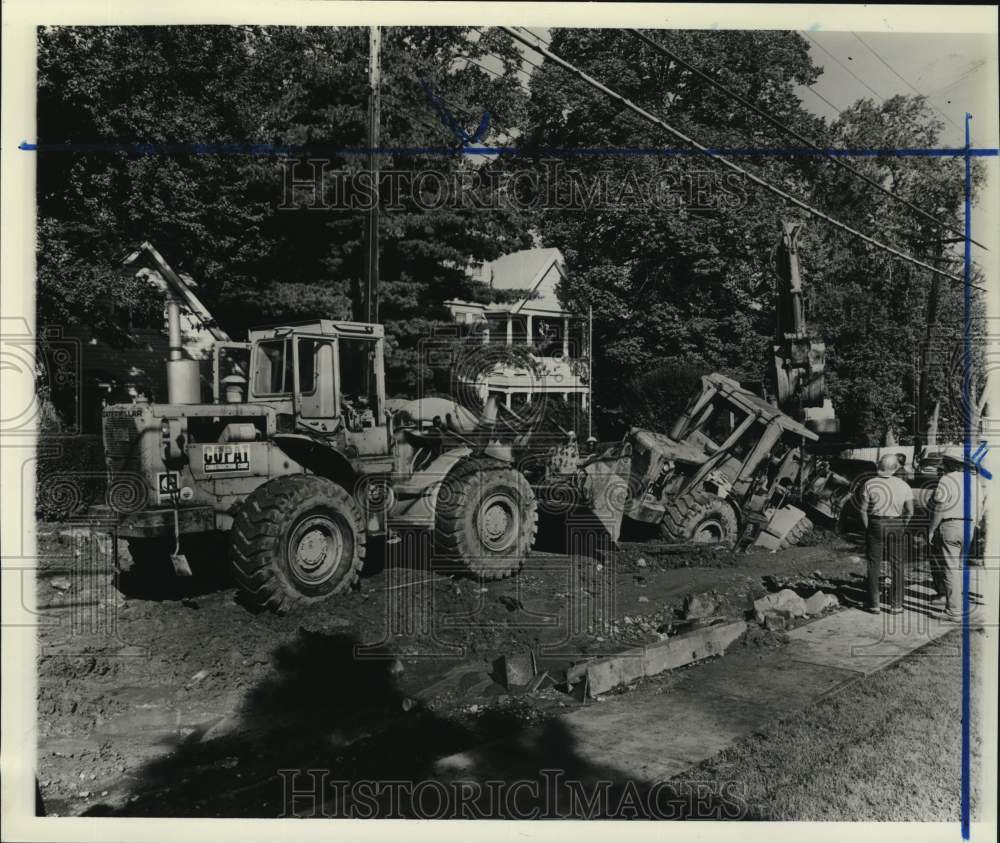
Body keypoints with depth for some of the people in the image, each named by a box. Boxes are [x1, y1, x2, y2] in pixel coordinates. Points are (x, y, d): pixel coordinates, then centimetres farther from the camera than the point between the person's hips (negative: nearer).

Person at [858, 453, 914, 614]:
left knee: (874, 565, 6)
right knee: (896, 566, 10)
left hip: (875, 525, -1)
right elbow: (910, 512, -1)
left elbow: (863, 510, -8)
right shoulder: (903, 485, -4)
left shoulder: (870, 484, -10)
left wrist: (868, 529, 3)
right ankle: (896, 605, 13)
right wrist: (901, 527, 11)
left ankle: (874, 604, 10)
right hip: (896, 526, 1)